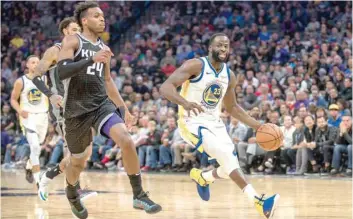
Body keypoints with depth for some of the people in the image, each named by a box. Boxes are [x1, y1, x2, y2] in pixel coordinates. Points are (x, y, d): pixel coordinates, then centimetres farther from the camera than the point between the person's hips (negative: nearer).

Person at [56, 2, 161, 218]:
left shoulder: (103, 48, 13)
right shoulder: (72, 41, -5)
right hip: (77, 109, -4)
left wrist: (123, 107, 23)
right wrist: (92, 59, -28)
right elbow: (61, 72, -21)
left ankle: (139, 195, -15)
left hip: (102, 104, 4)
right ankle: (72, 194, 45)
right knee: (78, 162, 11)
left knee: (126, 141, -23)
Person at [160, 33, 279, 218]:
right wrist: (185, 103, -42)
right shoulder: (196, 66, -14)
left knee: (230, 168, -1)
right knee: (226, 155, -27)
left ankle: (202, 177, 32)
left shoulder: (229, 76, 6)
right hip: (193, 122, -7)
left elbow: (232, 107, 20)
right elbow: (166, 87, -23)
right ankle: (257, 200, -30)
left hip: (215, 123, 7)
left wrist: (258, 126, 11)